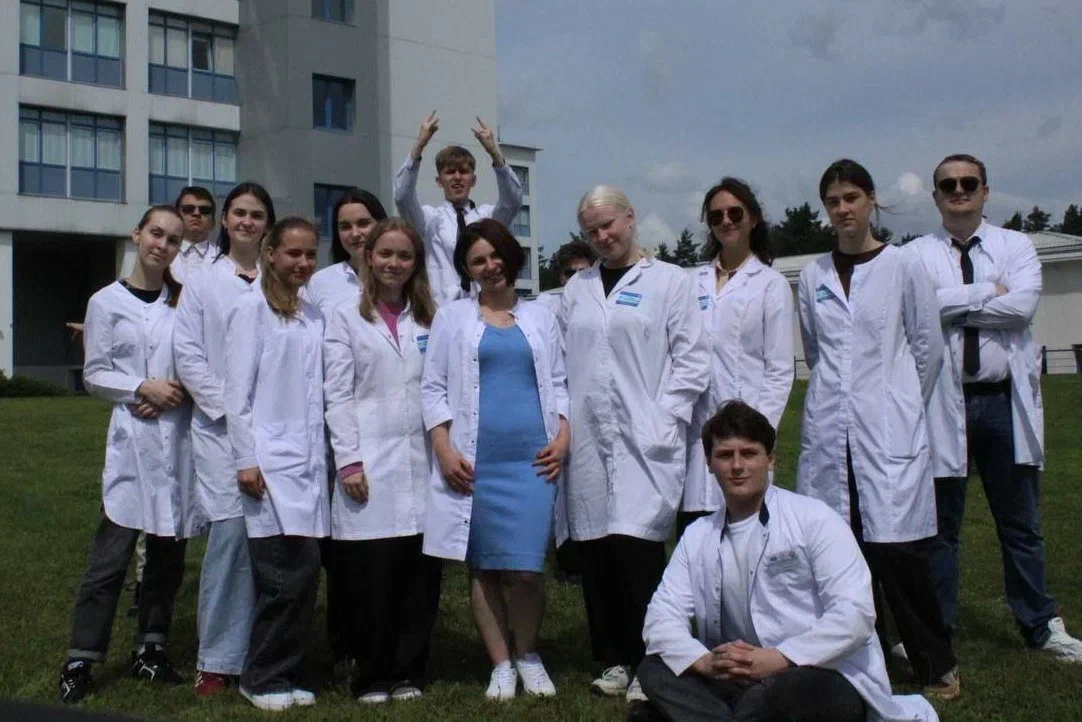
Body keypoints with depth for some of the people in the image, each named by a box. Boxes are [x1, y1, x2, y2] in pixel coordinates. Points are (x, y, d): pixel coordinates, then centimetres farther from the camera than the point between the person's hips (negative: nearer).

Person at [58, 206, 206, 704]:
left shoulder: (187, 300, 9)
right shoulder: (106, 302, 4)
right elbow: (94, 375, 3)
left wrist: (179, 390, -10)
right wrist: (143, 388, -11)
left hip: (180, 430, 3)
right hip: (133, 434, -2)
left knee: (168, 548, 7)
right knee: (112, 552, -6)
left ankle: (150, 649, 18)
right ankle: (80, 660, 1)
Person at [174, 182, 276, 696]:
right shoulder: (203, 281, 9)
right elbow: (188, 354, 3)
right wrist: (227, 406, -7)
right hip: (220, 424, -1)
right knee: (231, 530, -10)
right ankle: (217, 659, 0)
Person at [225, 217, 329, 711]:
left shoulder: (314, 317, 14)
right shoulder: (252, 308, -2)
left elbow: (317, 393, 14)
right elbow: (237, 391, -6)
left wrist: (324, 456, 8)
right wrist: (246, 460, -11)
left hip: (309, 461, 6)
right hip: (269, 460, -5)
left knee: (304, 574, 4)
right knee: (290, 572, -10)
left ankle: (285, 675, 17)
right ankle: (262, 678, 5)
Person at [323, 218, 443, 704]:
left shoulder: (430, 319, 14)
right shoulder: (346, 318, 5)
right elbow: (337, 396, -1)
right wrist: (348, 462, -9)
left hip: (421, 464, 3)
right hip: (370, 465, -3)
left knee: (420, 573, 3)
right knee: (371, 576, -1)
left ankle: (408, 673, 14)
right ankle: (372, 677, 11)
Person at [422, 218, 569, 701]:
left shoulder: (539, 318, 16)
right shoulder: (452, 317, 10)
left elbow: (558, 382, 16)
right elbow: (433, 387, 5)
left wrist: (563, 435, -1)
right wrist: (443, 449, -6)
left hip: (532, 457, 1)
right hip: (474, 459, 0)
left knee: (526, 567, -6)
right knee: (482, 565, 2)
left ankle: (528, 654, 15)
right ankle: (501, 664, 12)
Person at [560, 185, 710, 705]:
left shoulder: (669, 281, 3)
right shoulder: (577, 288, 16)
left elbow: (691, 359, -1)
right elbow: (561, 362, 15)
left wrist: (663, 423, -9)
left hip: (644, 442, -4)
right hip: (587, 442, 4)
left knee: (636, 546, -11)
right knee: (596, 553, 4)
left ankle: (647, 666, 0)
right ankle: (613, 660, 15)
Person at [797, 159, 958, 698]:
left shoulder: (901, 266, -1)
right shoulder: (814, 276, 8)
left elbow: (928, 346, 4)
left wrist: (900, 405, 11)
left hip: (888, 429, -3)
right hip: (829, 427, 3)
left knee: (896, 549, -7)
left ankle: (936, 665, 10)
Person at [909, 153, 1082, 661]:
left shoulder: (1016, 246, 6)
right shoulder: (917, 254, 2)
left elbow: (1023, 304, -12)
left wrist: (955, 305, -9)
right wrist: (987, 291, -11)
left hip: (1006, 401, 2)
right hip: (942, 404, -1)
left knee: (1021, 522, 11)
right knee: (939, 524, 7)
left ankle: (1041, 625, 24)